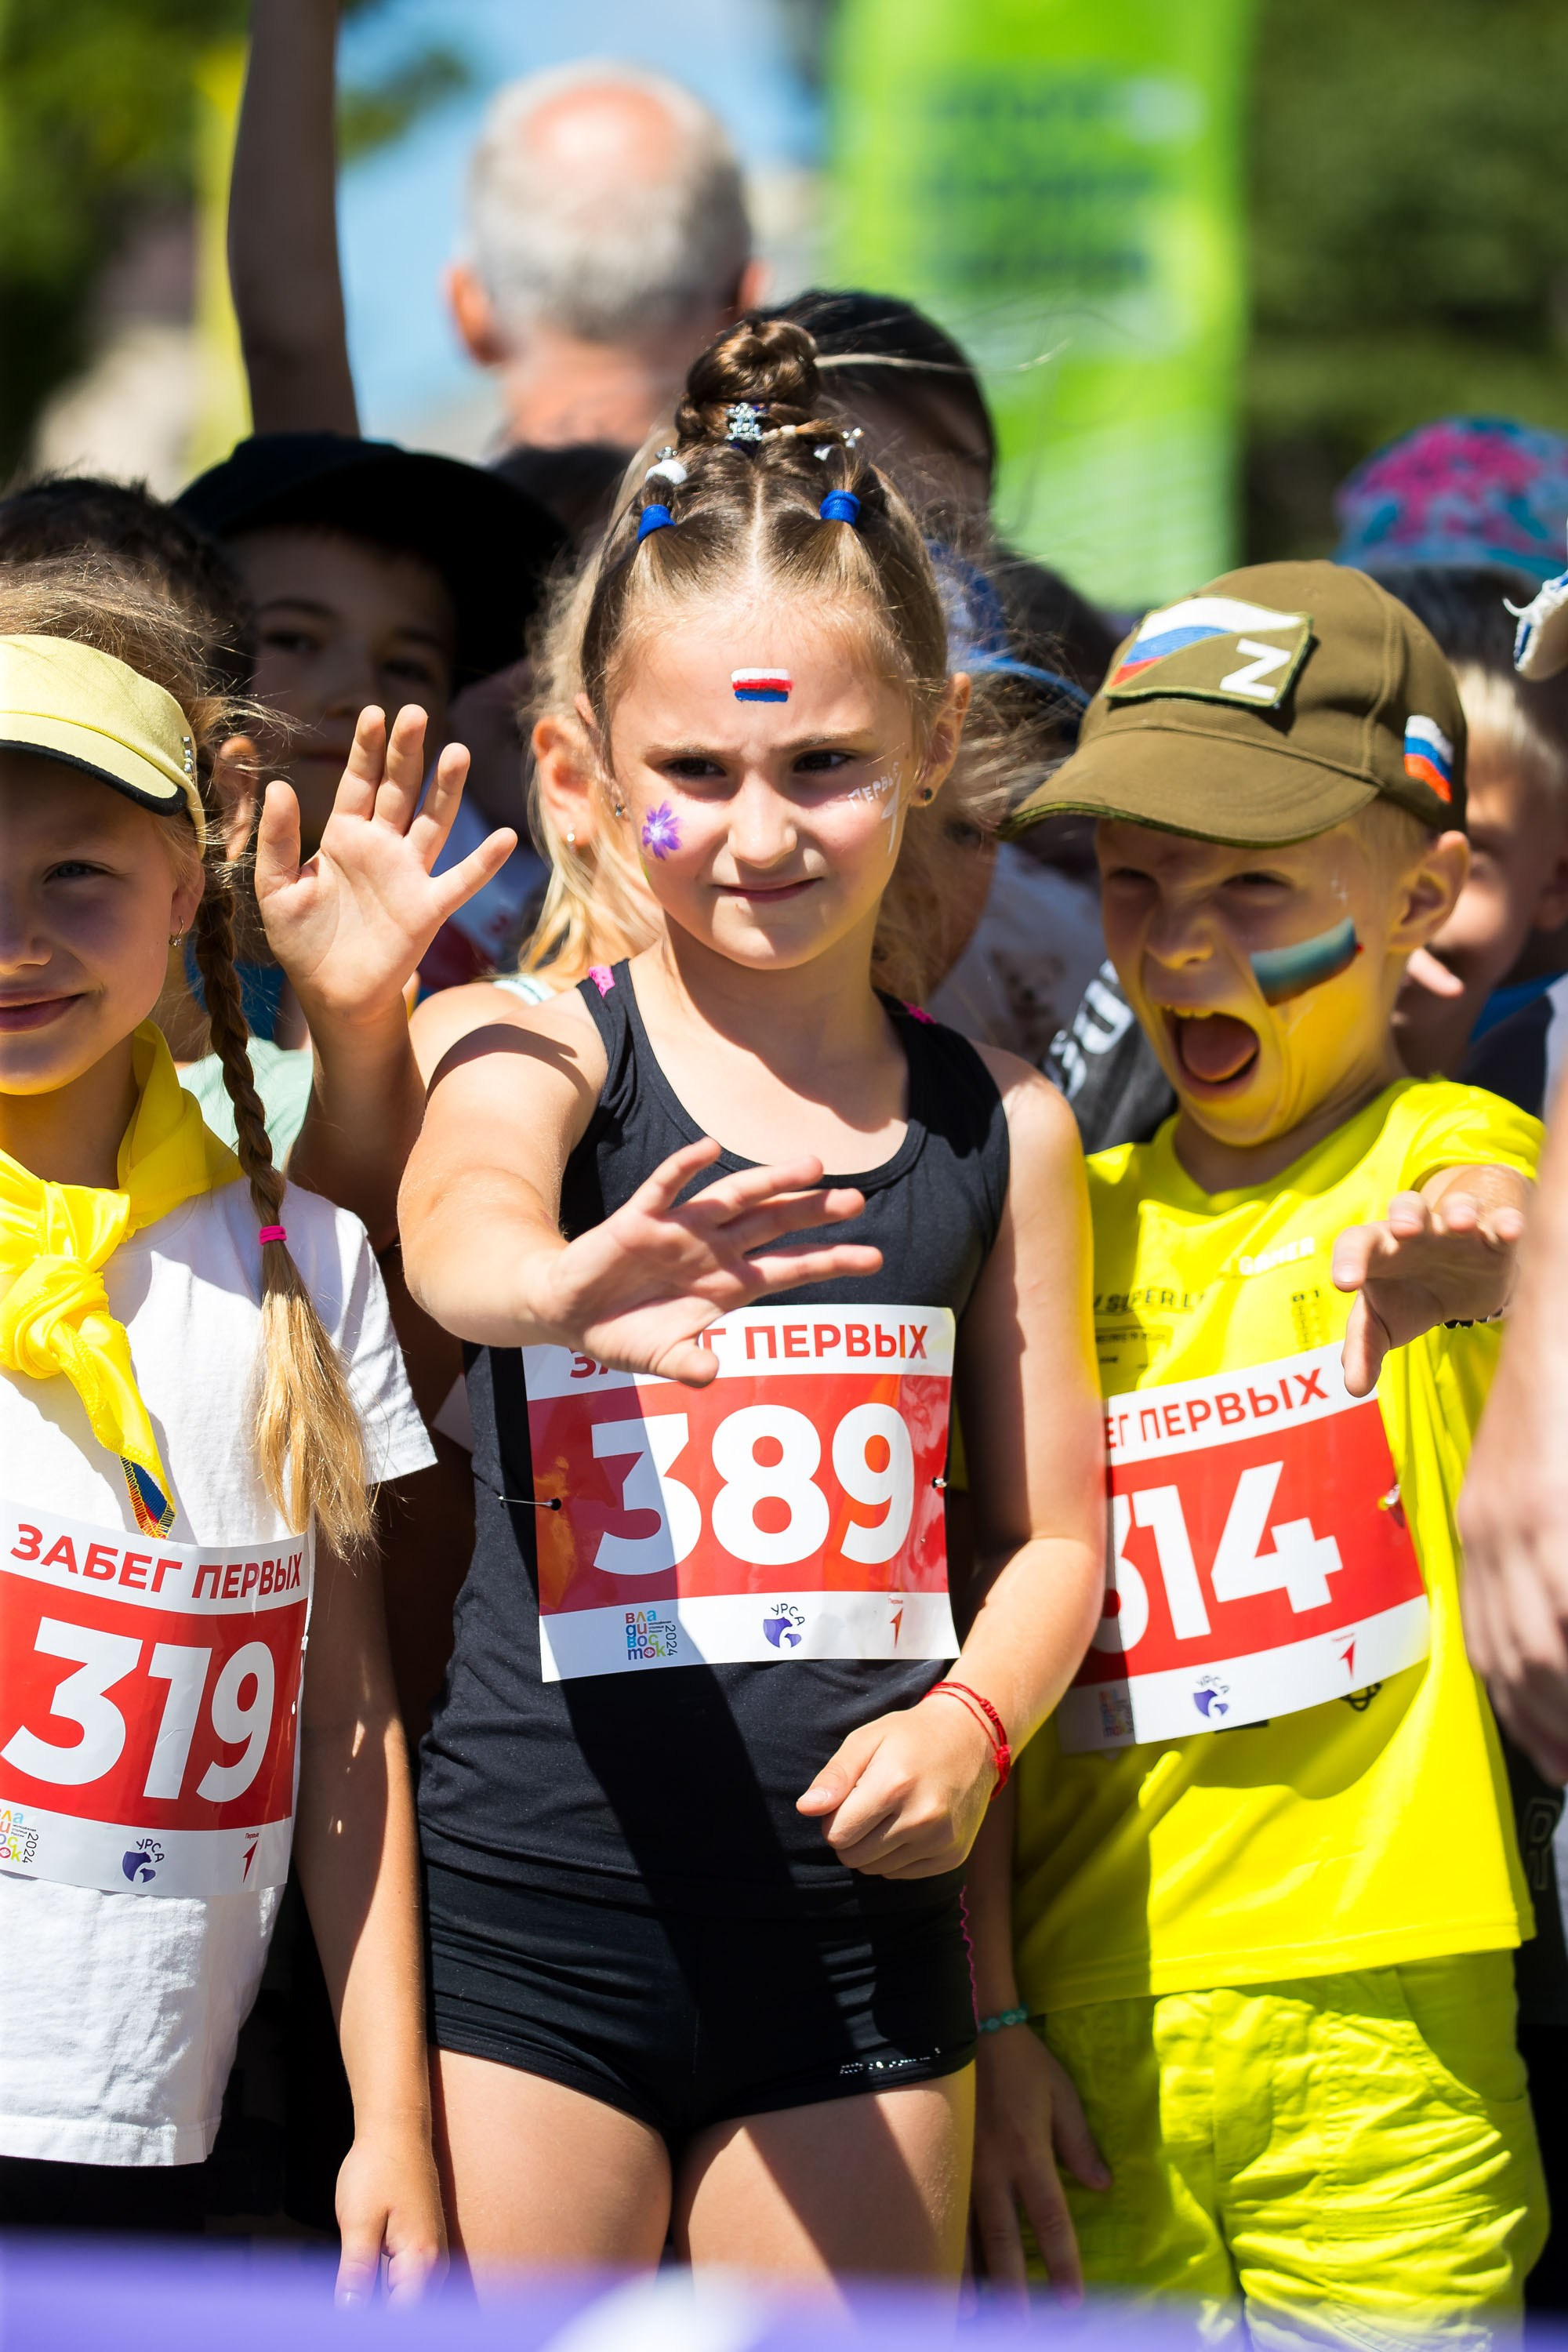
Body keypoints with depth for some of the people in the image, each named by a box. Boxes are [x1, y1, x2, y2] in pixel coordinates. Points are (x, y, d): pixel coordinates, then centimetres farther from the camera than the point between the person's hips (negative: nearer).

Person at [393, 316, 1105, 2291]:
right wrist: (568, 1289, -53)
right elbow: (453, 1230, -28)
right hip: (539, 1919, -3)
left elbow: (1054, 1529, 13)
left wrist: (969, 1721, -9)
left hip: (855, 1929, 3)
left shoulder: (999, 1126, 6)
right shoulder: (550, 1061, -4)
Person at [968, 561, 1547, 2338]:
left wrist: (1494, 1266, -50)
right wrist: (989, 2015, 1)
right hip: (1094, 2041, 3)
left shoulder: (1447, 1157, -2)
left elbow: (1501, 1214, -26)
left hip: (1382, 2047, -3)